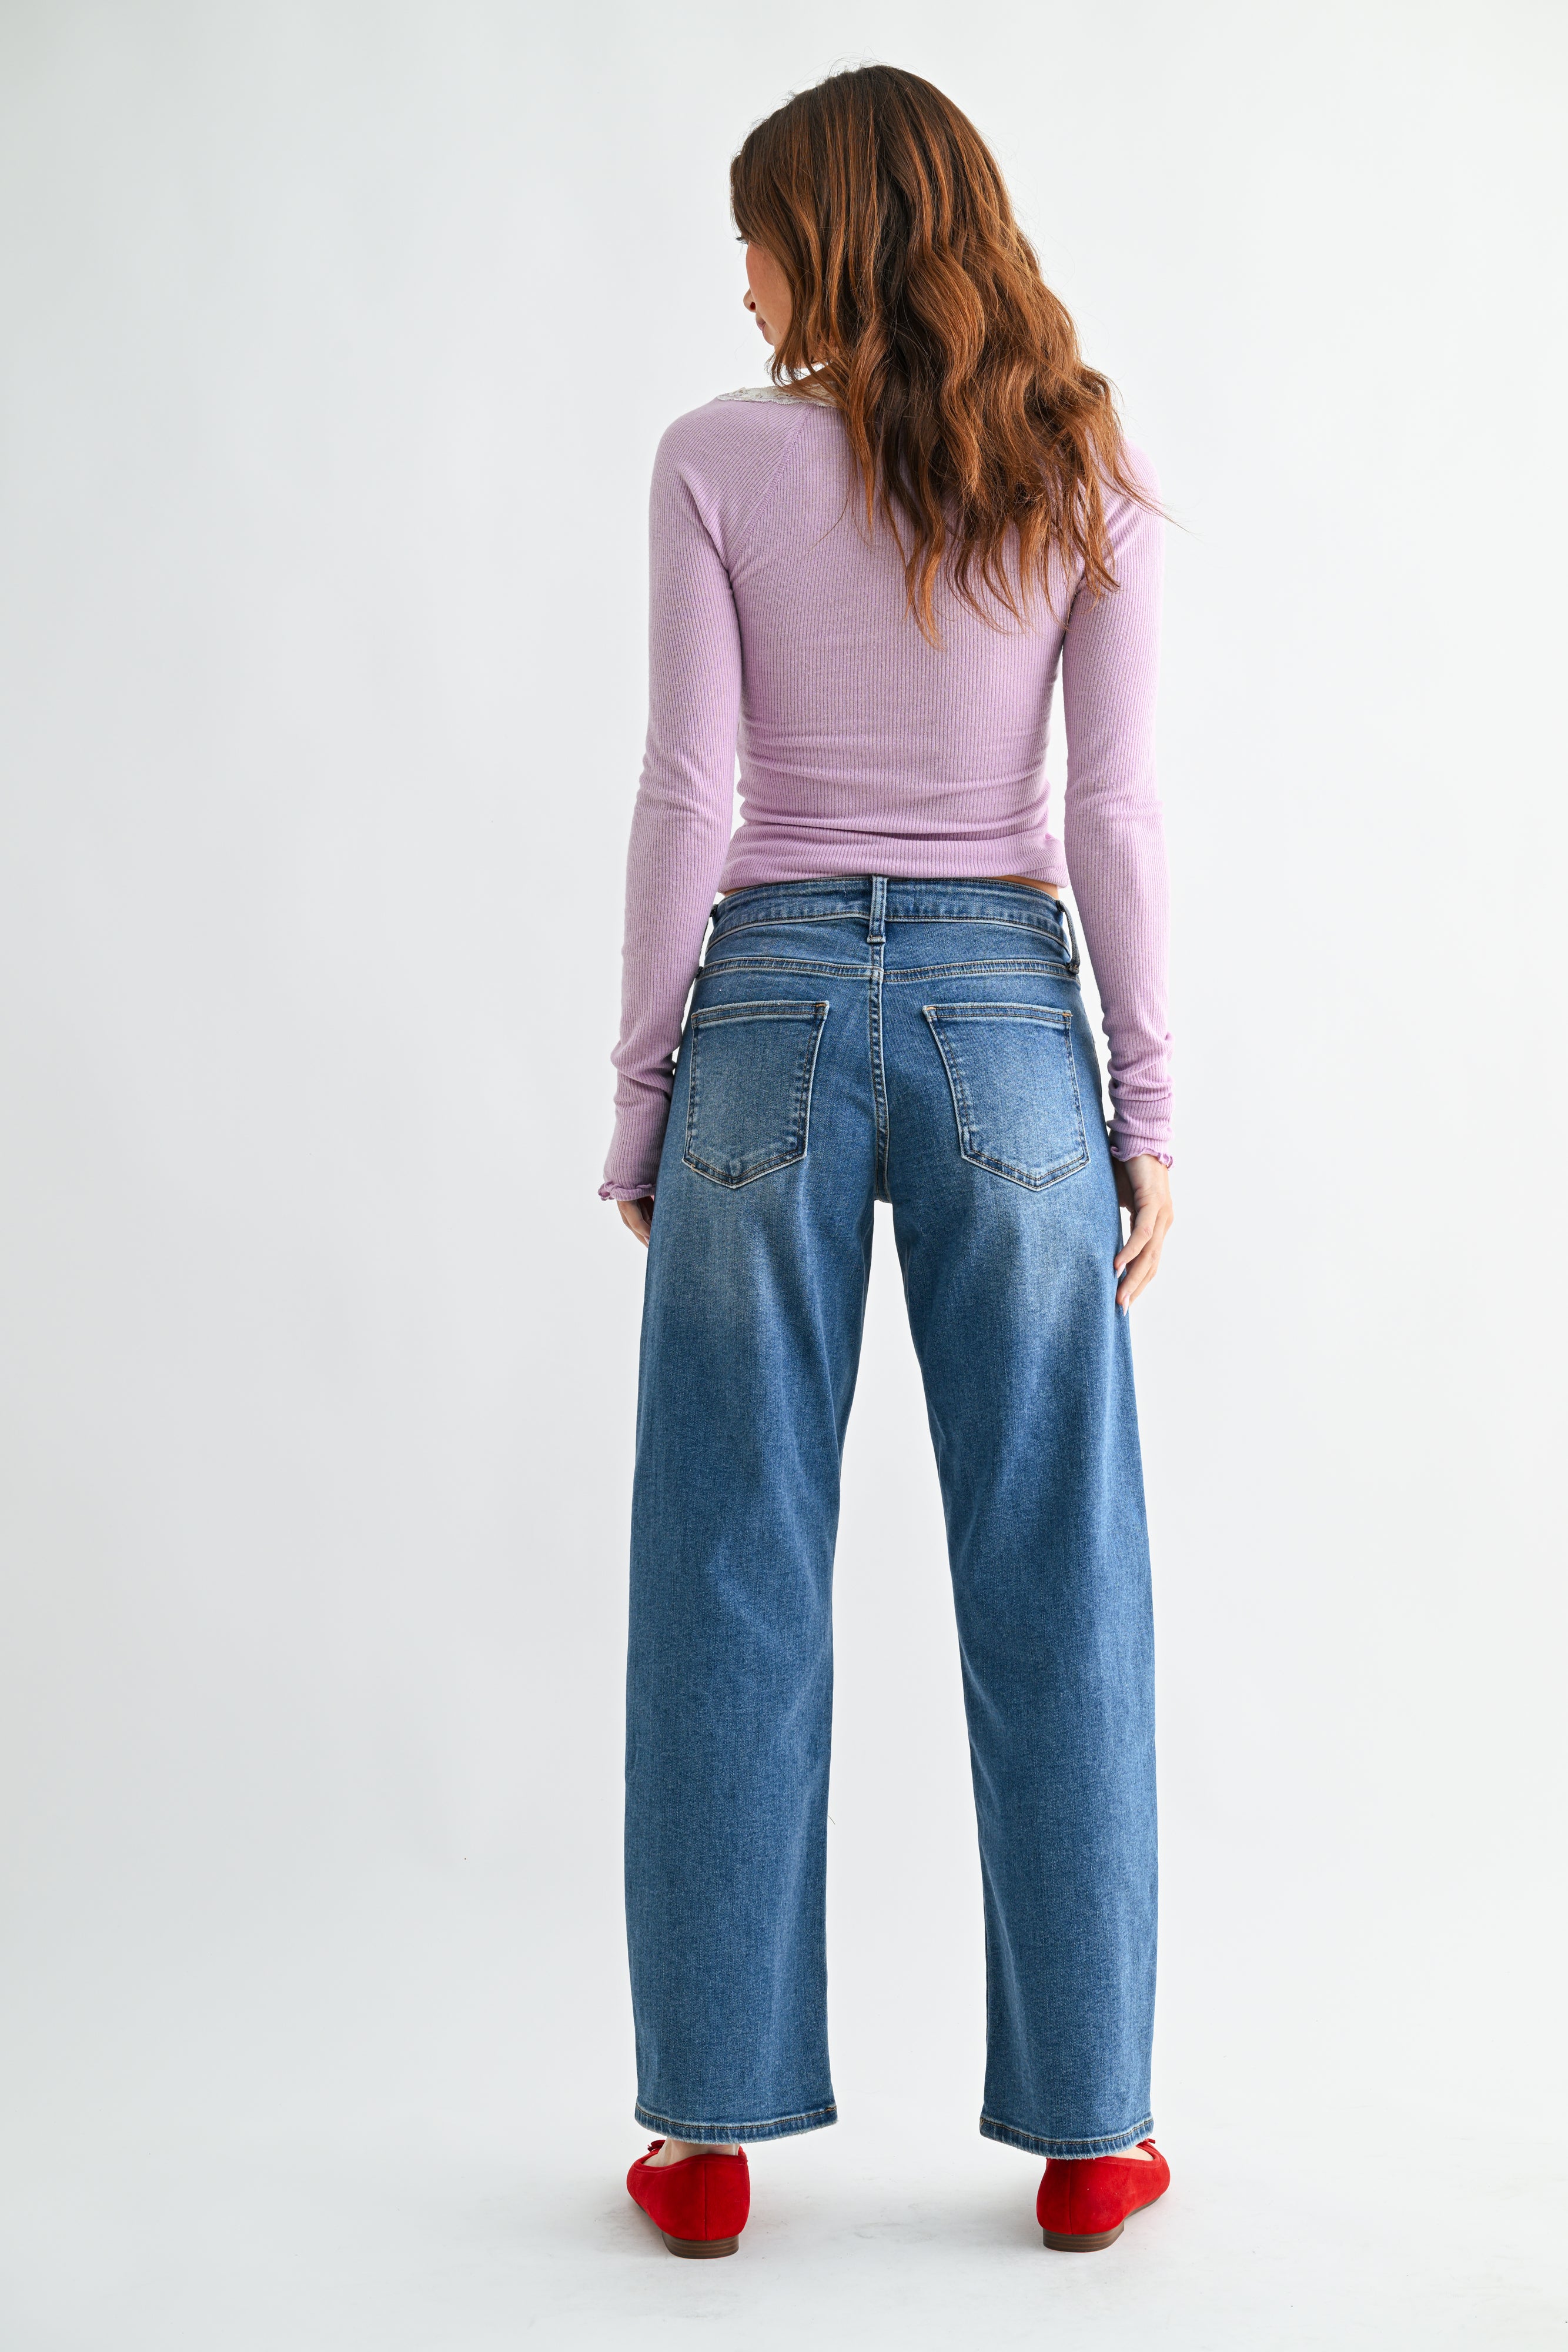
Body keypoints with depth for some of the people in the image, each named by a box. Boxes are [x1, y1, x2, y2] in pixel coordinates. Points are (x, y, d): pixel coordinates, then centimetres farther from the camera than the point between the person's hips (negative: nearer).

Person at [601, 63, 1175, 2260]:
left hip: (773, 1005, -1)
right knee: (1052, 1584, 7)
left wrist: (643, 1087, 3)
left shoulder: (721, 461, -1)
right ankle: (1090, 2128, 16)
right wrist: (1150, 1104, 4)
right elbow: (1116, 809, -1)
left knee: (733, 1586, 6)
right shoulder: (1088, 474, 3)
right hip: (1007, 1012, 1)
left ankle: (714, 2131, 14)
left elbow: (687, 794, -5)